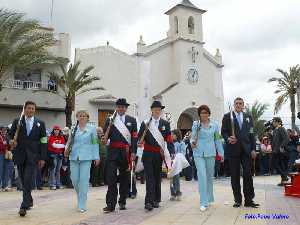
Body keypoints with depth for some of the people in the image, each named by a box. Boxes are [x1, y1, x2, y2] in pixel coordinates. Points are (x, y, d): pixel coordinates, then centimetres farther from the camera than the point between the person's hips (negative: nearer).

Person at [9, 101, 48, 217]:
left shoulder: (40, 124, 4)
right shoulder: (17, 122, 7)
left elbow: (43, 141, 3)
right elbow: (10, 135, 11)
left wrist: (43, 158, -2)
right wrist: (11, 141, -14)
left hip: (32, 156, -2)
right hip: (20, 155, 2)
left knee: (28, 180, -11)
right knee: (23, 180, 11)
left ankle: (24, 206, -7)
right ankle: (29, 200, 29)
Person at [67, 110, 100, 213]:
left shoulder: (92, 128, 3)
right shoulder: (73, 129, 9)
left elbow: (95, 143, 2)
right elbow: (69, 141, 15)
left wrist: (96, 157, -1)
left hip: (86, 158, -3)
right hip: (74, 157, 3)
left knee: (84, 180, -5)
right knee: (74, 179, 5)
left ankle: (82, 205, 3)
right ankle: (80, 197, 33)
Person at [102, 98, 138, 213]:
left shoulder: (132, 120, 7)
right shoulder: (110, 120, 7)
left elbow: (134, 137, 2)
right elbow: (105, 135, 8)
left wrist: (133, 152, -6)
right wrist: (105, 139, -16)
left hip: (126, 152, 1)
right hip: (113, 152, -1)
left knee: (124, 178, 10)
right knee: (111, 178, -5)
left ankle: (122, 202, 24)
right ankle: (110, 204, -1)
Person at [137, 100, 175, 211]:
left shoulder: (165, 124, 6)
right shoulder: (145, 123, 4)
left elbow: (169, 139, 2)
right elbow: (140, 137, 3)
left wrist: (171, 153, -7)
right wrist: (140, 143, -19)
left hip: (159, 155, 2)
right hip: (148, 154, -2)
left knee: (157, 177, 12)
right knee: (149, 178, -6)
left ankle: (156, 200, 25)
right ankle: (149, 202, -7)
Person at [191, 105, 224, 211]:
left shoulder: (214, 125, 6)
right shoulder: (195, 124, 1)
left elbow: (217, 139, 10)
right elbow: (193, 137, 3)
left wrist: (221, 152, 9)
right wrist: (192, 143, -19)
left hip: (210, 153, 2)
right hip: (198, 153, -2)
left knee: (209, 176, 12)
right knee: (202, 176, -10)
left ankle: (209, 198, 29)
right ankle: (203, 202, -6)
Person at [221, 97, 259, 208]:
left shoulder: (248, 117, 13)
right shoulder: (227, 116, 5)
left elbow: (251, 134, 10)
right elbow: (223, 131, 2)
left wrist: (253, 149, 3)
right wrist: (228, 138, -19)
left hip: (246, 149, 2)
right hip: (233, 149, -1)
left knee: (248, 174, -1)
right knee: (235, 176, 4)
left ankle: (249, 200, 8)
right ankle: (237, 200, 14)